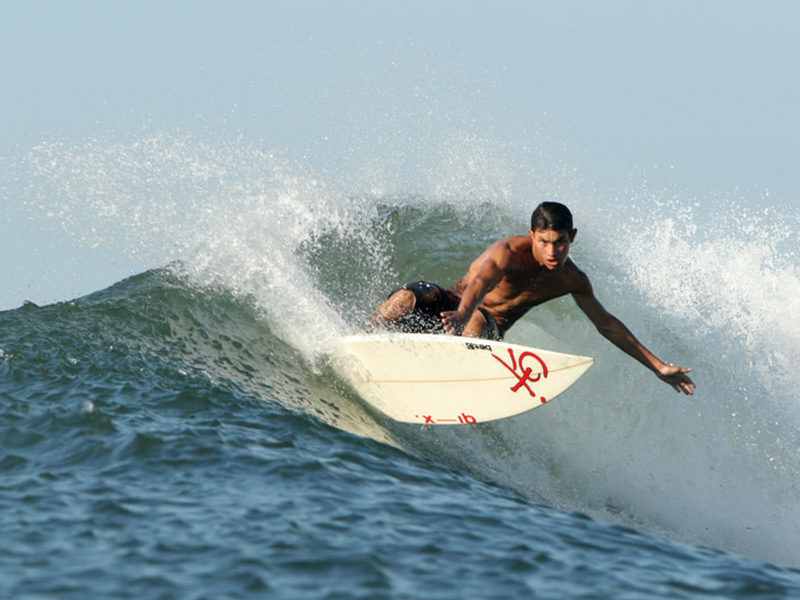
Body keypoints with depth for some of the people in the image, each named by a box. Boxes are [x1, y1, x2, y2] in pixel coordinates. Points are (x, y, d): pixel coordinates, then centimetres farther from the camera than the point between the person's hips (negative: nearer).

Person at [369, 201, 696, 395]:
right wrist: (461, 313, -64)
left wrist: (657, 366, 14)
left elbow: (607, 325, 13)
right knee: (406, 298, -35)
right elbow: (481, 282, -41)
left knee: (478, 323, -36)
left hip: (488, 329, 3)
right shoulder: (510, 252, -20)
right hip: (453, 304, -3)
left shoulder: (573, 281, -1)